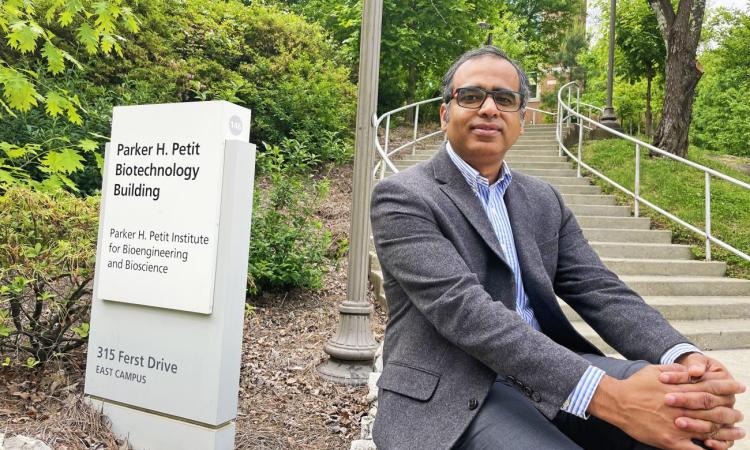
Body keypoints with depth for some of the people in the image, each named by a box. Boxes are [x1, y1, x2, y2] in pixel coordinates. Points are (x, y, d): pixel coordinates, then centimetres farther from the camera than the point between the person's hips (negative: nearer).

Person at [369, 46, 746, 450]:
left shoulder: (543, 201, 11)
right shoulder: (403, 197, -9)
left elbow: (600, 291, 3)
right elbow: (463, 308, -22)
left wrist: (685, 359, -17)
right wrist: (606, 396, -29)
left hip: (548, 369, 6)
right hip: (454, 391, -5)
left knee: (682, 409, -15)